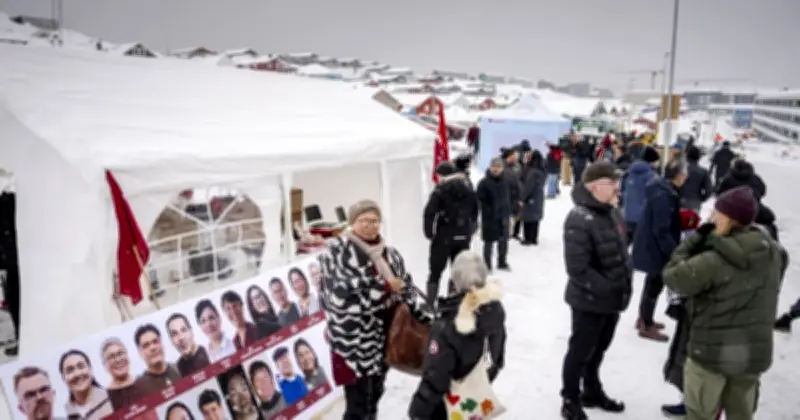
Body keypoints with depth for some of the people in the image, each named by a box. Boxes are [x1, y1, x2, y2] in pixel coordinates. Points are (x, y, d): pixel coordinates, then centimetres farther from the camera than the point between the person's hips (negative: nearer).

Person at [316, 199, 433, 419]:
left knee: (374, 395, 21)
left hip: (384, 336, 7)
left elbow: (408, 290, 11)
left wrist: (432, 320, 3)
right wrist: (384, 286, -18)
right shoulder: (336, 251, -13)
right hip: (354, 339, -7)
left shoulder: (390, 254, 8)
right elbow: (341, 294, -21)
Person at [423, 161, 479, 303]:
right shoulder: (469, 189, 7)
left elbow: (429, 213, -18)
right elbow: (474, 211, 11)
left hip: (444, 237, -4)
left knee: (435, 273, 5)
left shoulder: (440, 191, -10)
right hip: (463, 237, 5)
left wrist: (429, 233, -8)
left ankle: (429, 305, 4)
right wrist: (470, 231, 15)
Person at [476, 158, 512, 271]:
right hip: (489, 217, -6)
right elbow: (480, 200, -14)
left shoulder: (505, 182, 7)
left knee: (504, 240, 14)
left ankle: (502, 262, 30)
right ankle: (487, 265, 13)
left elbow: (508, 198, 15)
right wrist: (488, 212, -17)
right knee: (489, 242, 2)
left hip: (503, 216, 6)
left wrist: (508, 212, 10)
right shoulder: (484, 182, -13)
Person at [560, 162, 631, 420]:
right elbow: (578, 269, -28)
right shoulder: (579, 220, -25)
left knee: (598, 349, 24)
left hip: (613, 299, 8)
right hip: (590, 301, -8)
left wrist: (626, 278, 4)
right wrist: (607, 289, -23)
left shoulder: (612, 213, 4)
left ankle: (592, 392, 44)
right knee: (580, 351, 10)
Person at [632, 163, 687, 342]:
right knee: (655, 284, 3)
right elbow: (661, 230, -27)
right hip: (654, 247, -10)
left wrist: (683, 219, 2)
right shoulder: (662, 195, -27)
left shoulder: (665, 190, 5)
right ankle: (646, 326, 17)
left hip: (651, 245, 10)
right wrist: (674, 251, -22)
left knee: (653, 282, 22)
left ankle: (643, 318, 37)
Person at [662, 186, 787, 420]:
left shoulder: (713, 260, -25)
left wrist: (695, 239, -10)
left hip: (713, 351, -6)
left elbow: (673, 277, -16)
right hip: (755, 351, 6)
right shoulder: (773, 253, -4)